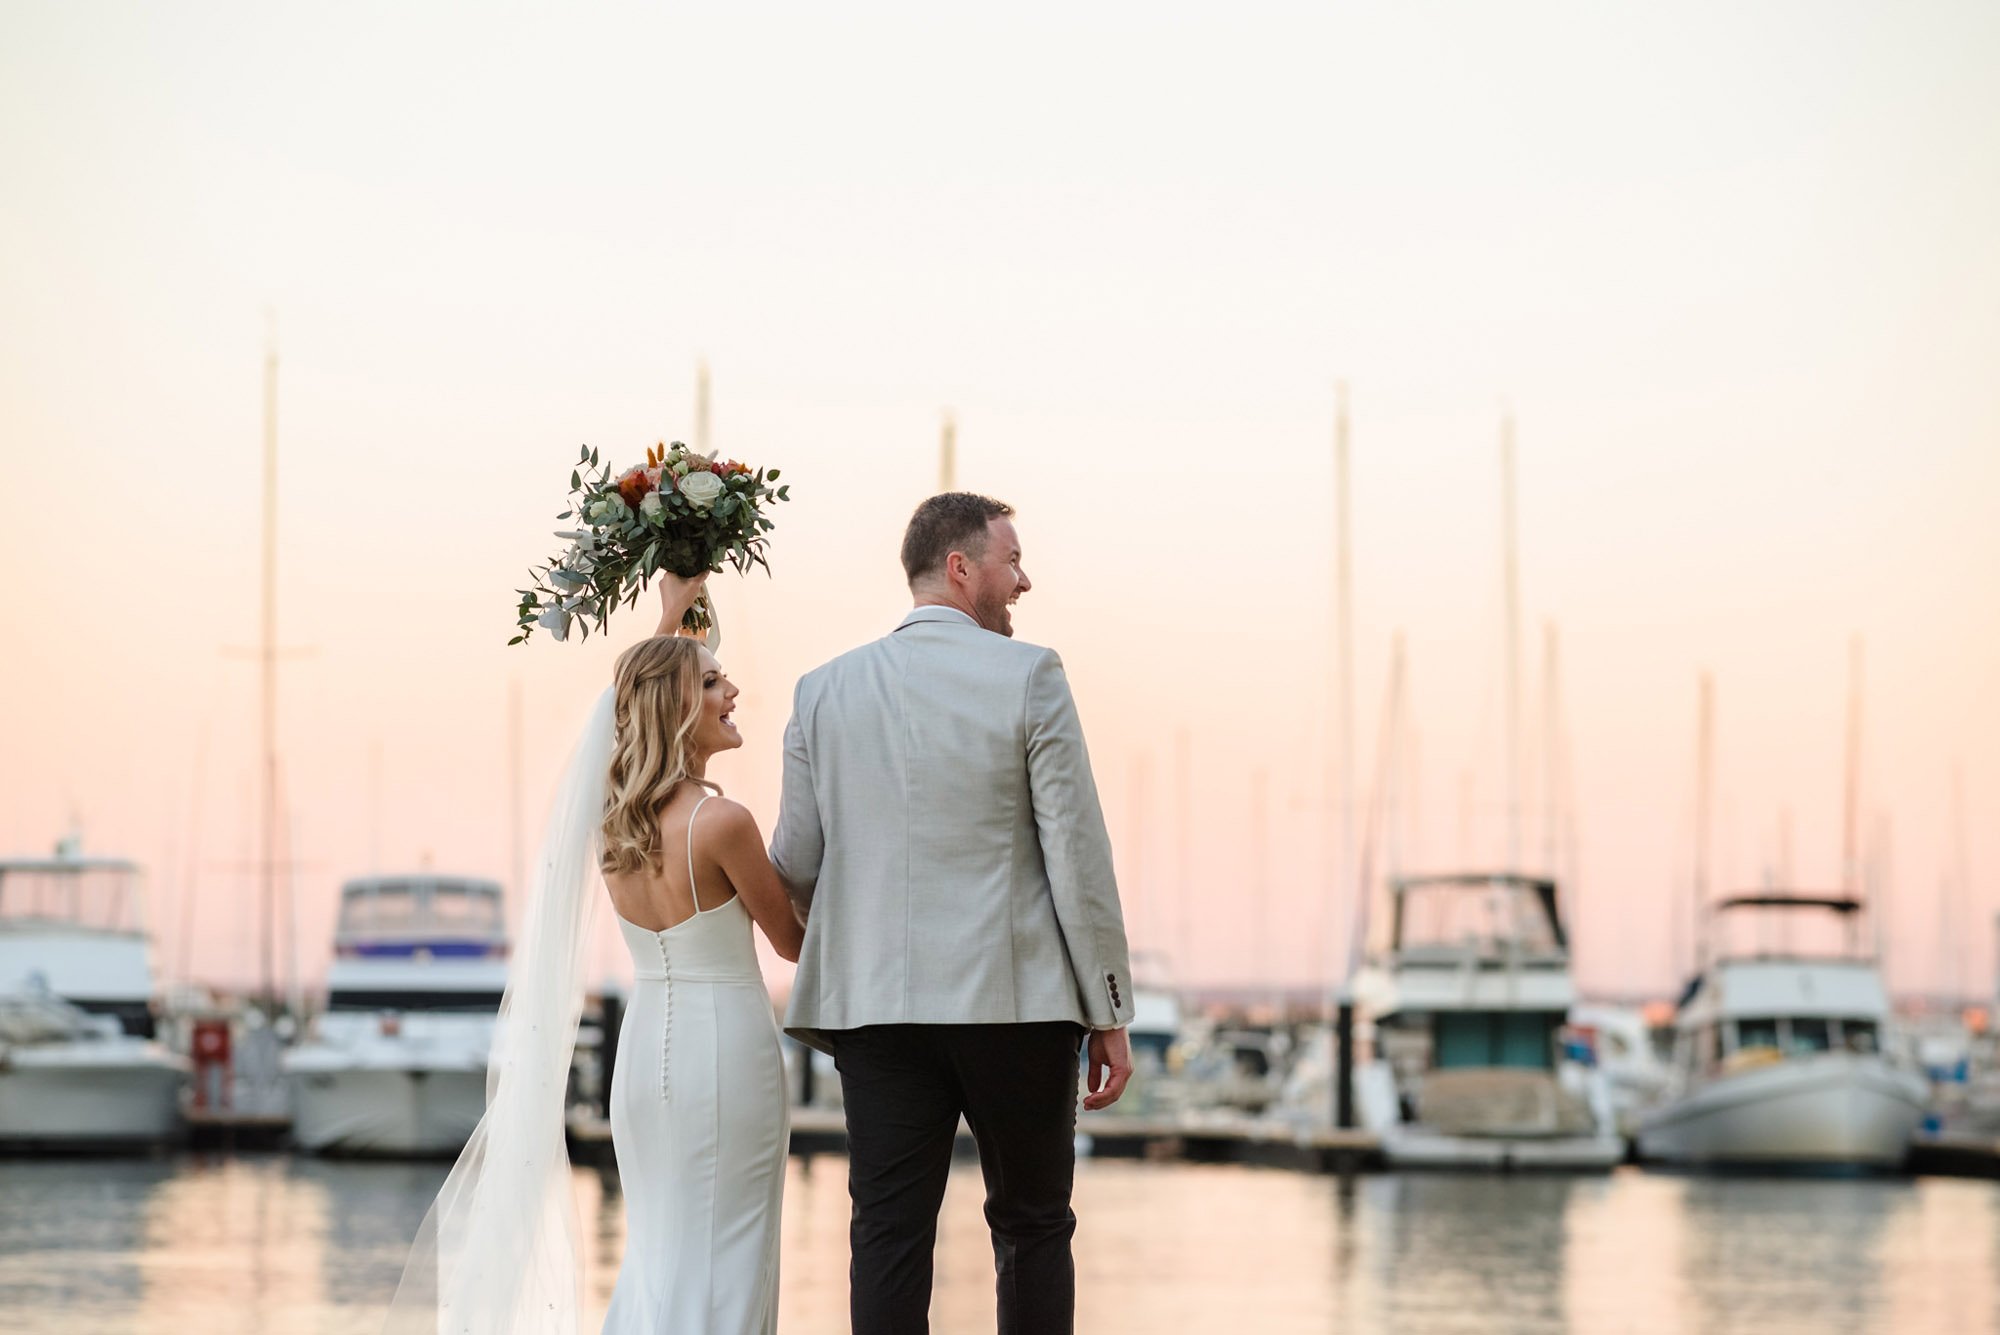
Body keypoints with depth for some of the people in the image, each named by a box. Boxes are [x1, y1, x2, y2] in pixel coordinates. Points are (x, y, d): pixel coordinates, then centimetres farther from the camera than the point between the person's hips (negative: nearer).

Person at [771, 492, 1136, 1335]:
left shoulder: (825, 691, 6)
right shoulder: (1029, 678, -5)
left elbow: (795, 866, 9)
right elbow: (1077, 858, -7)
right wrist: (1109, 1016, -1)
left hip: (879, 1005, 3)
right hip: (1017, 1004, -3)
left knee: (889, 1237, 2)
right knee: (1033, 1228, 8)